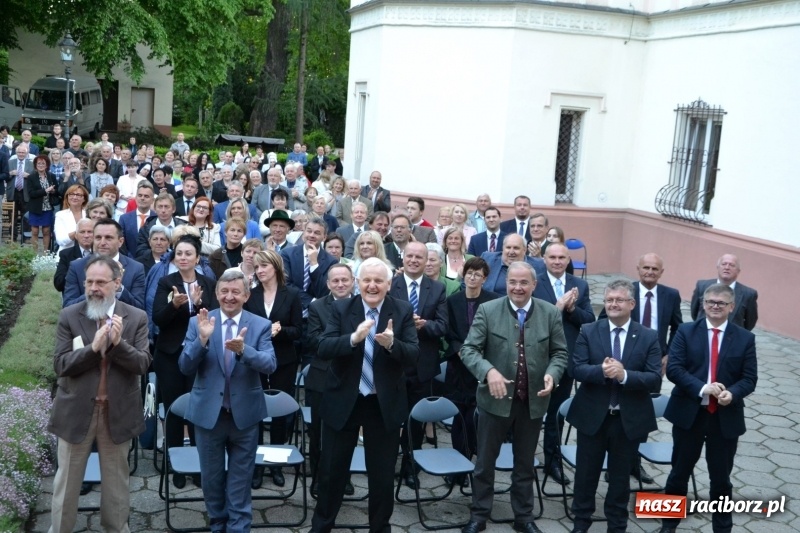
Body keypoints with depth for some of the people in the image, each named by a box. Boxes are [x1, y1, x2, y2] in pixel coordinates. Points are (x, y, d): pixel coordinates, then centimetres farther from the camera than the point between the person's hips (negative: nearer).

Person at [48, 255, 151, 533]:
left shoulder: (136, 318, -2)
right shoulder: (69, 316, -3)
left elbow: (143, 364, -8)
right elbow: (61, 365, -9)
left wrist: (118, 342, -25)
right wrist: (93, 347, -24)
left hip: (118, 412, 1)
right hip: (76, 411, 0)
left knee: (116, 480, 14)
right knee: (67, 481, 11)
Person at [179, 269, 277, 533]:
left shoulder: (261, 325, -5)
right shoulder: (198, 323, -3)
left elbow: (270, 365, -17)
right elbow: (185, 368, -9)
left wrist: (243, 349, -35)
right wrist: (202, 339, -25)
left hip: (244, 413, -1)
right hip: (208, 412, 1)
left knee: (240, 480, 11)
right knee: (211, 478, 16)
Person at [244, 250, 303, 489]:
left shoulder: (292, 294, -1)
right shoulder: (250, 295, 2)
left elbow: (297, 330, -2)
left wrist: (279, 331, -20)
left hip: (283, 362, 0)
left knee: (280, 413, 6)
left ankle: (276, 464, 19)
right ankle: (256, 464, 12)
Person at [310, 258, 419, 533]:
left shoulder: (403, 311, -5)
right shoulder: (340, 308, -5)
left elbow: (413, 355, -13)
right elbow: (323, 349, -16)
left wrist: (392, 344, -33)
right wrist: (353, 338, -32)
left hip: (385, 404, 0)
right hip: (343, 401, 0)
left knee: (382, 474, 12)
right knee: (332, 470, 13)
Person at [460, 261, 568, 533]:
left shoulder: (550, 313, -1)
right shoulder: (487, 310, -8)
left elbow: (559, 352, 4)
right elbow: (468, 349, -11)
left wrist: (552, 374, -17)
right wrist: (489, 371, -29)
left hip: (533, 400, 2)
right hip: (496, 398, -2)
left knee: (525, 463, 17)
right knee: (485, 461, 10)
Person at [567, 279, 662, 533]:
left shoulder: (649, 337, -4)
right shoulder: (588, 332, -2)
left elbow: (655, 380, -11)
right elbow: (576, 369, -10)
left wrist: (624, 375, -26)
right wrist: (601, 371, -28)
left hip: (629, 419, 0)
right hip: (592, 416, 0)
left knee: (620, 476, 14)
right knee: (586, 473, 13)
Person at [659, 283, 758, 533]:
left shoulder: (745, 338, 0)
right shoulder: (686, 331, -2)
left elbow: (749, 378, -2)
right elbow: (673, 368, -10)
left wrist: (732, 394, -22)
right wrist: (702, 388, -23)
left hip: (726, 417, 0)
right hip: (688, 413, 0)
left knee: (721, 477, 12)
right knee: (680, 472, 14)